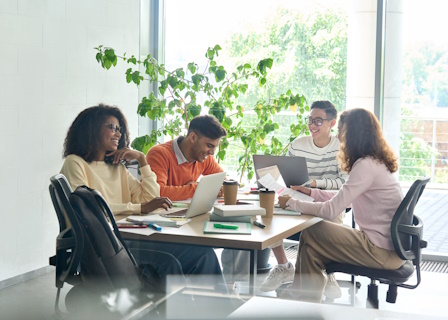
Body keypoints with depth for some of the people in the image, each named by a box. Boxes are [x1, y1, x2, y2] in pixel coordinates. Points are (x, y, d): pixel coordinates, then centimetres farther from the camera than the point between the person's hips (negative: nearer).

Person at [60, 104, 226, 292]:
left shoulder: (117, 167, 25)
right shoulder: (75, 163, 4)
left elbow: (151, 199, 17)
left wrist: (142, 160, 13)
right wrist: (140, 208, -15)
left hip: (129, 237, 7)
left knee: (202, 252, -13)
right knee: (167, 262, -31)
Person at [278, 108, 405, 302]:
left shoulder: (366, 166, -20)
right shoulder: (375, 161, 10)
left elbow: (331, 210, -21)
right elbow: (344, 198, 21)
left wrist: (291, 203, -10)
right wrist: (312, 192, 19)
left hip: (384, 251, -9)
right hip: (391, 243, 9)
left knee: (310, 235, -3)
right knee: (312, 232, 8)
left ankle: (305, 300, 14)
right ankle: (300, 294, 14)